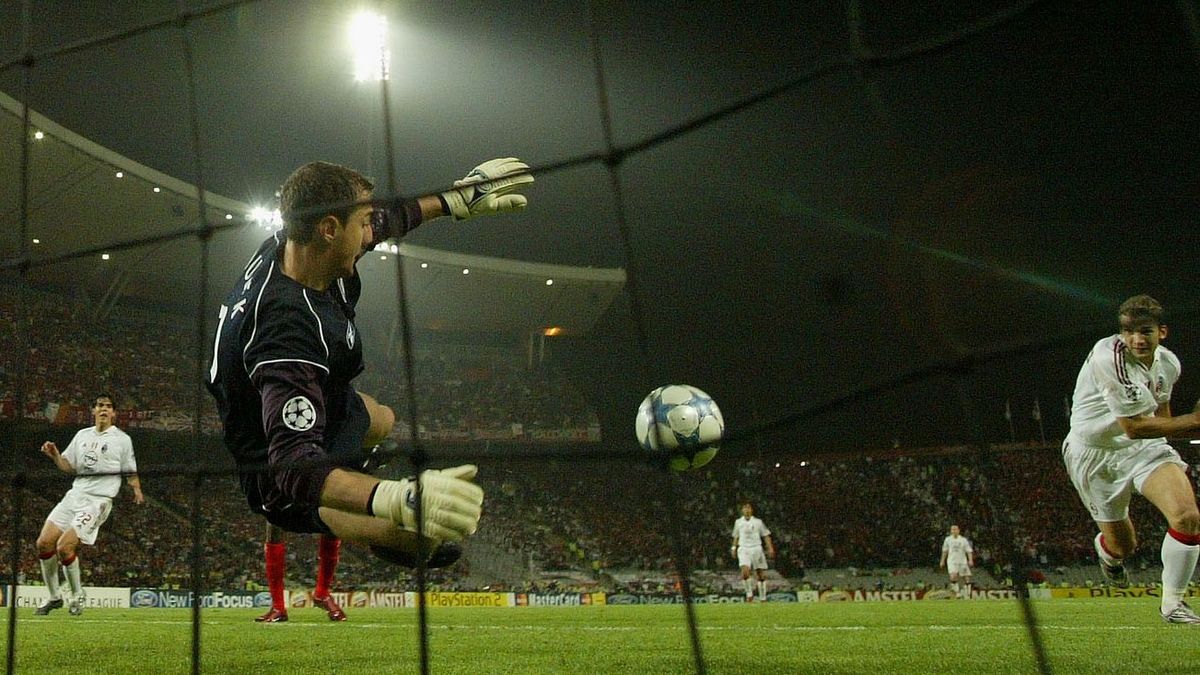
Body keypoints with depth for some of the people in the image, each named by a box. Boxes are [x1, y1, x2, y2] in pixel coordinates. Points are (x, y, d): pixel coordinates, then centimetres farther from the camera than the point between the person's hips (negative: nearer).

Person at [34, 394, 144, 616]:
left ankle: (77, 596, 4)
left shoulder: (122, 439, 2)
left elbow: (130, 472, 4)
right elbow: (68, 466, 18)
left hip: (99, 499, -6)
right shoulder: (82, 435, 16)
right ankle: (54, 596, 14)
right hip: (75, 495, 6)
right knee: (44, 543, -3)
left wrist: (137, 491, -14)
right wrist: (55, 455, -1)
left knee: (64, 546, -18)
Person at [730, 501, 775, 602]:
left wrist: (770, 548, -2)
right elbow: (736, 536, 22)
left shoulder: (758, 522, 6)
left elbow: (766, 536, 8)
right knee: (745, 571, -22)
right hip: (743, 549, 0)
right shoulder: (738, 522, 11)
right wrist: (734, 548, 12)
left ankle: (763, 598, 16)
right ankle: (749, 594, -7)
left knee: (762, 575, 1)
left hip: (756, 548, 0)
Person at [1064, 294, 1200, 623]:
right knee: (1122, 546, 5)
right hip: (1096, 454, -5)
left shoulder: (1168, 363, -3)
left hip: (1144, 446, 5)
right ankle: (1106, 549, 48)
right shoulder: (1108, 357, -27)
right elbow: (1134, 426, -27)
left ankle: (1172, 603, 2)